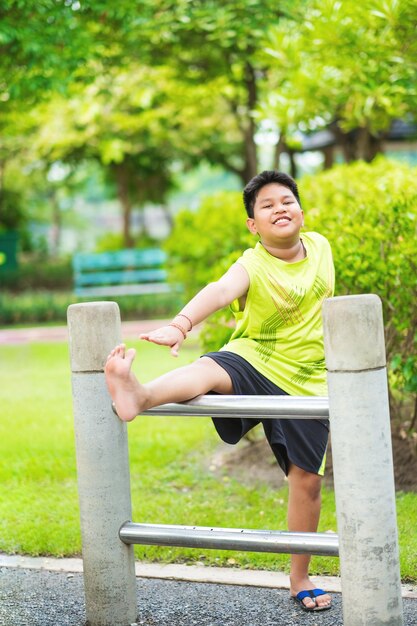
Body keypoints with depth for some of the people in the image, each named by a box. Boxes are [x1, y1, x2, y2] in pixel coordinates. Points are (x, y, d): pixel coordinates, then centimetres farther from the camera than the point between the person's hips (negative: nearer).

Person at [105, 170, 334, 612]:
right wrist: (181, 324, -56)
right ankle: (138, 397, -69)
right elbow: (220, 290, -37)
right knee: (208, 370, -37)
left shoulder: (320, 247, 3)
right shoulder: (252, 267, -14)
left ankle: (300, 579, 21)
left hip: (306, 383, 4)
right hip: (253, 361, -4)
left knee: (306, 479, 3)